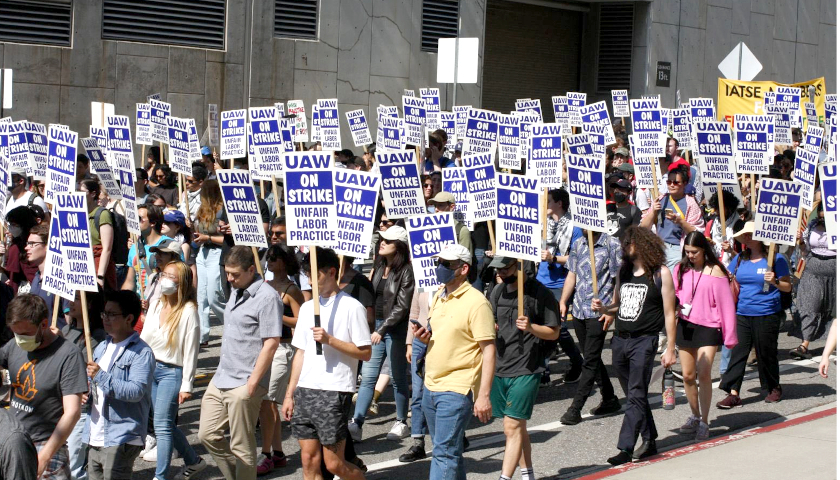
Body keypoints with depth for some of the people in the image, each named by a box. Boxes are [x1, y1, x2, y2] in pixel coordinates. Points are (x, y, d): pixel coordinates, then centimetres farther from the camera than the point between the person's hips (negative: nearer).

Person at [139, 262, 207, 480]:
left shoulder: (188, 311, -11)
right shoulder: (156, 306, 8)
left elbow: (191, 351, -11)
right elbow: (143, 338, 13)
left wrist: (186, 386, -13)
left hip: (172, 372, -7)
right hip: (150, 367, 7)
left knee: (162, 425, -8)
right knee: (165, 424, 12)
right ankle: (193, 460, 30)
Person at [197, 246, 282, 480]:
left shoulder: (267, 297, -15)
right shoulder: (236, 292, 13)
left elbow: (271, 344, -19)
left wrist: (252, 384, -19)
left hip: (244, 384, -9)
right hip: (221, 380, 9)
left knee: (241, 447, 0)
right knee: (208, 435, 11)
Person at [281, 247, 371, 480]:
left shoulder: (351, 307, -6)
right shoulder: (307, 308, 15)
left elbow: (365, 353, -8)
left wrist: (330, 340, -19)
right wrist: (289, 394, 14)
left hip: (334, 392, -6)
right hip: (305, 391, 6)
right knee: (309, 461, 5)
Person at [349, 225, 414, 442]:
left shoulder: (406, 271, -12)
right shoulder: (379, 267, 10)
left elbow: (402, 306, -15)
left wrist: (383, 329, -18)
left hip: (396, 329, -6)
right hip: (376, 326, 6)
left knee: (398, 377, 5)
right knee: (368, 375, 1)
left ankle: (402, 423, 18)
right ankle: (356, 423, -3)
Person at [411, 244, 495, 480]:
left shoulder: (476, 303, -13)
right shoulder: (439, 297, 12)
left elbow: (489, 350, -14)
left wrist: (483, 396, -20)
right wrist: (426, 337, 1)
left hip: (456, 390, -8)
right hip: (431, 386, 8)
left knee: (444, 453, -12)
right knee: (450, 452, 16)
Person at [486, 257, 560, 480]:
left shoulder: (540, 293, -8)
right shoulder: (498, 291, 9)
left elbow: (554, 332, -4)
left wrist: (531, 327, -22)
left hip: (526, 370, -6)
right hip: (499, 367, 6)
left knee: (512, 427, -11)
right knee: (517, 426, 14)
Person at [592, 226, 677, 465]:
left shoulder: (660, 273, -4)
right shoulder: (624, 271, 13)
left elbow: (669, 313, -5)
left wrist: (670, 349, -9)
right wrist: (602, 308, 0)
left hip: (644, 340, -7)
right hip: (620, 340, 7)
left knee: (636, 396, -9)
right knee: (635, 395, 12)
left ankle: (626, 448, -14)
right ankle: (649, 441, 22)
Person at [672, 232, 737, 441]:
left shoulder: (715, 271, -8)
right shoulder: (681, 269, 5)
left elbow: (726, 304, -6)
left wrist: (729, 336, -7)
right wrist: (675, 302, -12)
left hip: (708, 327, -5)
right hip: (685, 326, 5)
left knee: (703, 374, -12)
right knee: (688, 375, 10)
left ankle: (704, 423, -4)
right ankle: (695, 416, 27)